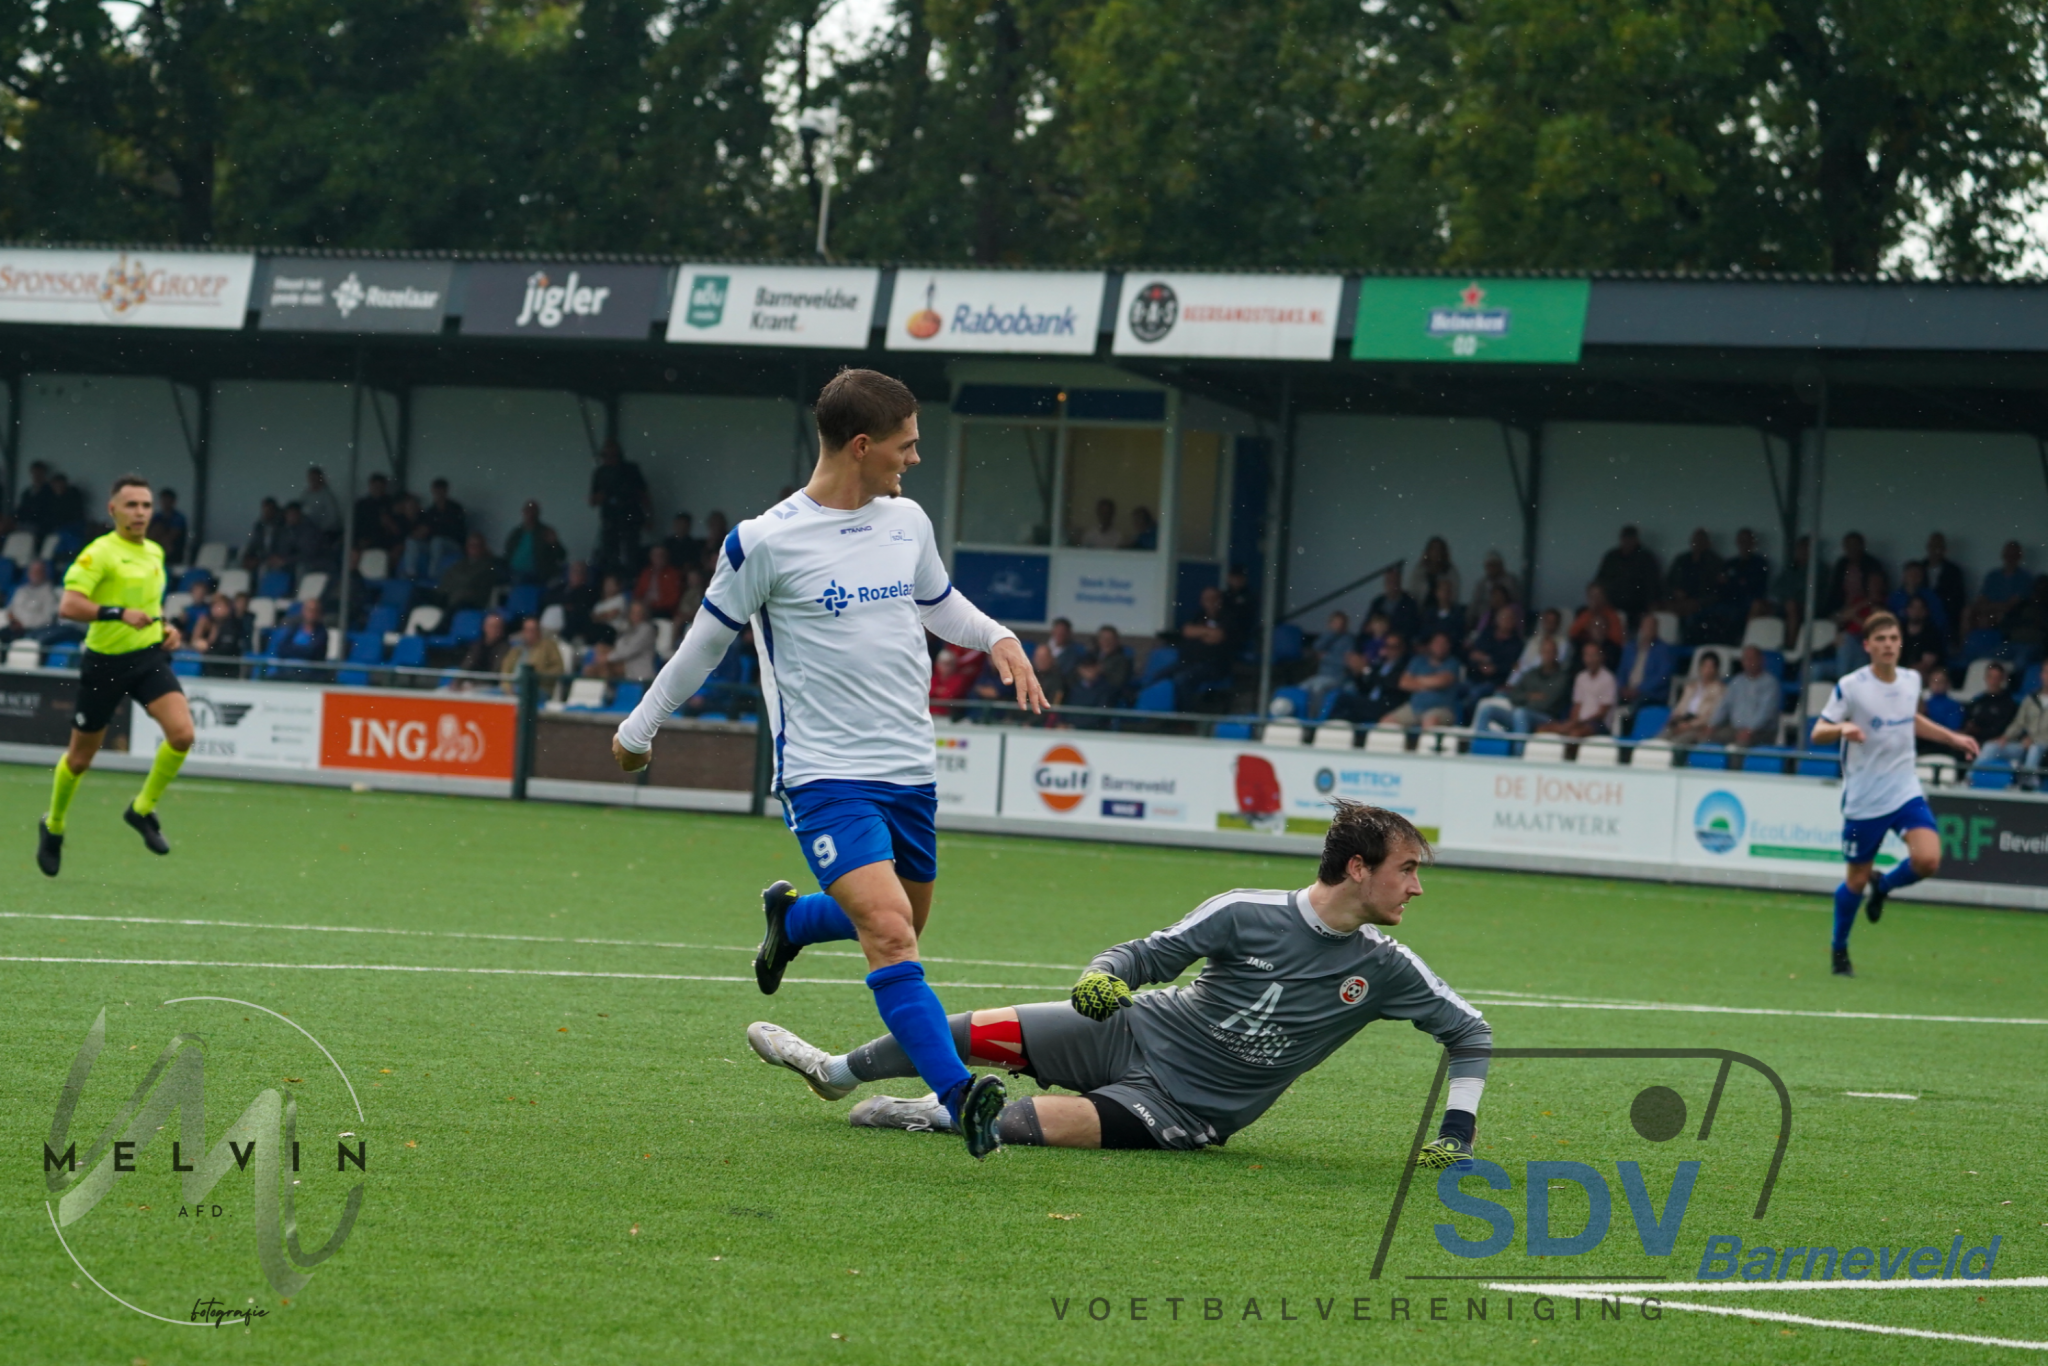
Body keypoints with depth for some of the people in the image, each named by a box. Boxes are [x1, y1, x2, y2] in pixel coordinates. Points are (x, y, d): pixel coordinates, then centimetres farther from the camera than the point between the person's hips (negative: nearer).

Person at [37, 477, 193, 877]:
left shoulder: (155, 552, 9)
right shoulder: (99, 553, -14)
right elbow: (68, 606, -25)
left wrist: (165, 627, 9)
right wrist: (118, 614, -34)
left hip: (150, 657, 5)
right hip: (105, 663, -5)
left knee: (182, 733, -18)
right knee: (80, 757, 8)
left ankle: (143, 809, 4)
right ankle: (53, 826, 34)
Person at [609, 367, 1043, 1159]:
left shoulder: (908, 523, 8)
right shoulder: (765, 543, -9)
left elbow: (939, 604, 27)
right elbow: (707, 640, 5)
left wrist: (997, 639, 6)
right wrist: (640, 727, 16)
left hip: (911, 768, 7)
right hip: (826, 775, -7)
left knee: (902, 923, 17)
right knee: (889, 931, -22)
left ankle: (791, 918, 48)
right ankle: (958, 1095, -28)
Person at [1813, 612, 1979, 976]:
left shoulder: (1911, 681, 4)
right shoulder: (1850, 687, -11)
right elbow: (1818, 733, -11)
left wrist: (1953, 738, 19)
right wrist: (1843, 728, -31)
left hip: (1906, 792, 4)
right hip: (1863, 798, -4)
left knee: (1928, 860, -17)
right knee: (1856, 880, 4)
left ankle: (1883, 887, 16)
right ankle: (1839, 953, 26)